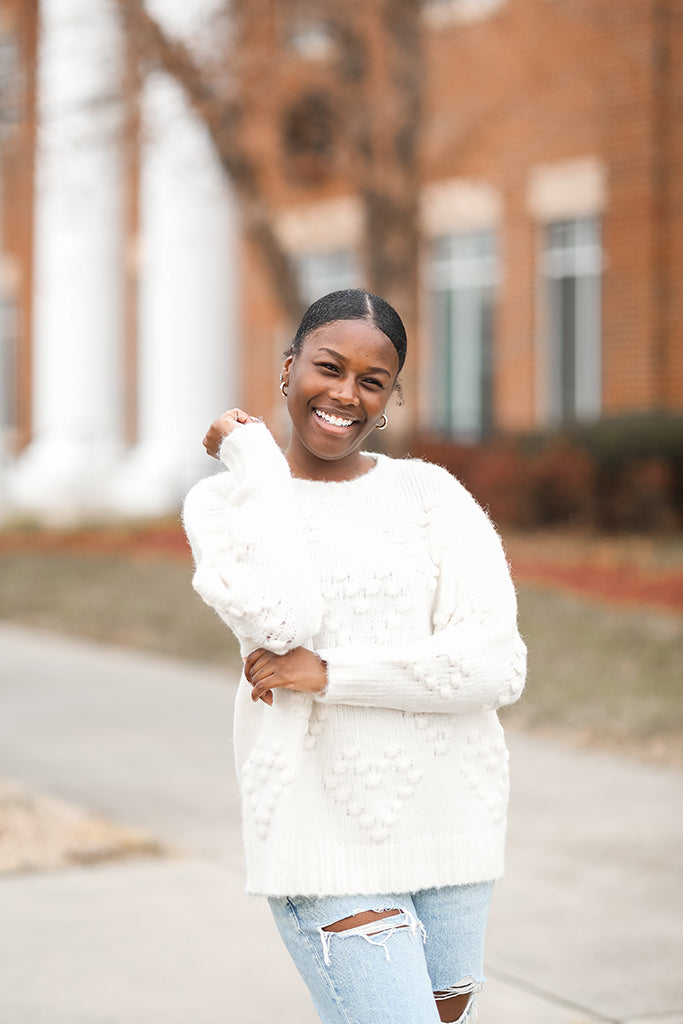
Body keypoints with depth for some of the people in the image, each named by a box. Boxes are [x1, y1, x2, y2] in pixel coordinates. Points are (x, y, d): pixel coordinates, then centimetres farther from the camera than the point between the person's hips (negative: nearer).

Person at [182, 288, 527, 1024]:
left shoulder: (431, 494, 5)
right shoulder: (225, 502, 3)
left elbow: (496, 662, -6)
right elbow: (280, 619, -18)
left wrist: (330, 673, -13)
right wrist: (253, 455, -6)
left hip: (449, 824, 3)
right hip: (324, 836, -3)